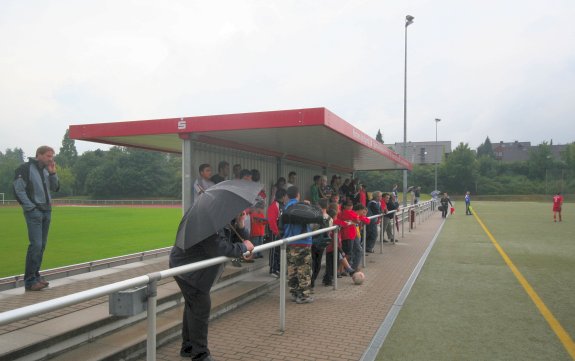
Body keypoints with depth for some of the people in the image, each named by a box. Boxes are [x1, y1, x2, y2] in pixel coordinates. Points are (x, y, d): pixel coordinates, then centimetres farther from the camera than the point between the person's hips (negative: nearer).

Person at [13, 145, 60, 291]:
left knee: (42, 245, 9)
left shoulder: (46, 170, 14)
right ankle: (30, 281, -6)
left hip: (47, 211, 7)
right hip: (34, 212, -7)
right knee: (36, 244, -12)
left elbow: (55, 188, 14)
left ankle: (36, 275, 19)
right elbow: (18, 190, -11)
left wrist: (52, 173, 0)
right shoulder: (25, 168, -7)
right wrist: (31, 207, -14)